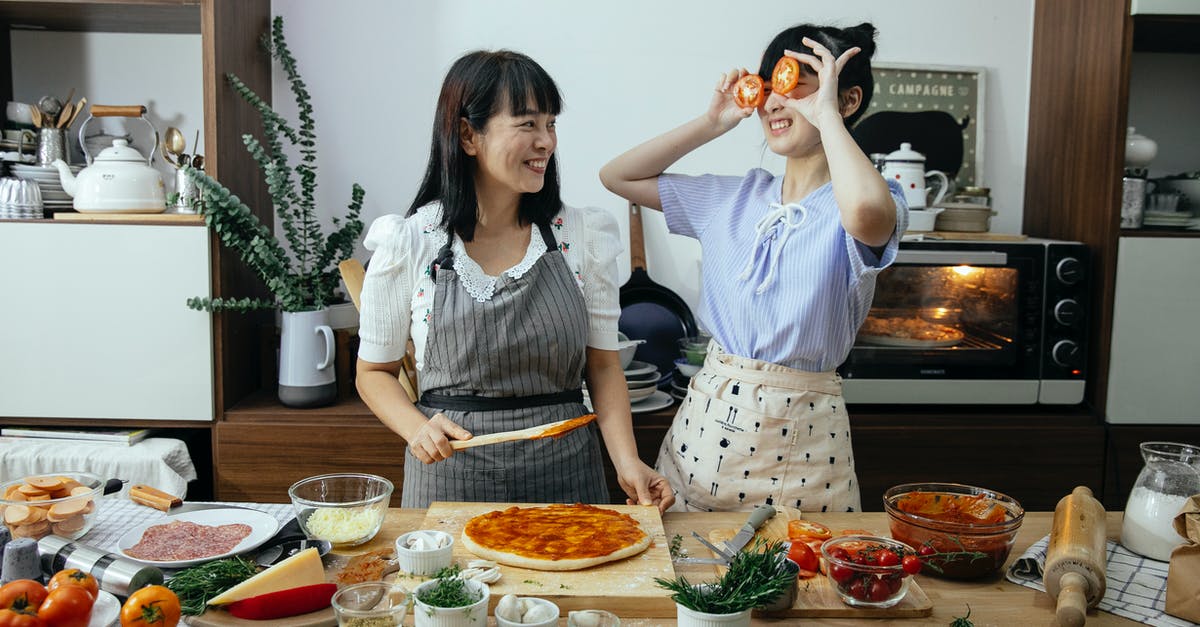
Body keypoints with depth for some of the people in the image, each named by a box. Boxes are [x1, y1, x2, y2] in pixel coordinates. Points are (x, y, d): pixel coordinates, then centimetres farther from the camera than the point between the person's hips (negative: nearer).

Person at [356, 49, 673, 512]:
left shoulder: (582, 236, -2)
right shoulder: (408, 244, -6)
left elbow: (603, 364, 3)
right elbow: (375, 372, 4)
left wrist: (627, 462, -11)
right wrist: (417, 428, -15)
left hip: (565, 472, 2)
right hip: (451, 476, -1)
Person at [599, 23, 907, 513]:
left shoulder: (862, 206, -8)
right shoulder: (737, 196, 7)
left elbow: (865, 211, -36)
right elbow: (617, 176, 10)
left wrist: (826, 115, -20)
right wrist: (713, 122, 3)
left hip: (800, 435, -4)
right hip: (706, 418, 5)